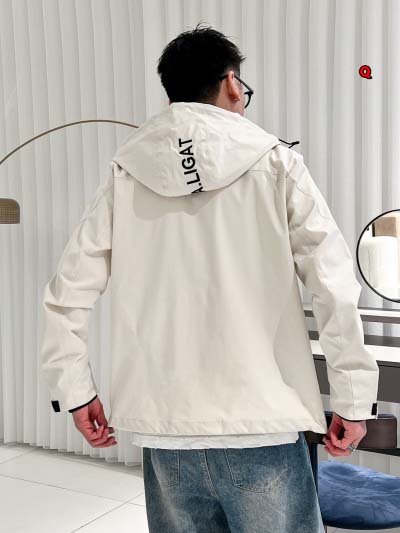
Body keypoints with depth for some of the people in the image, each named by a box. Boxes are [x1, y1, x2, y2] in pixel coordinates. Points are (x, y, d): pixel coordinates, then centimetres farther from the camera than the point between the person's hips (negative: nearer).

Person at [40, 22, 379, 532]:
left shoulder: (125, 177, 4)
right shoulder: (275, 165, -2)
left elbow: (65, 294, 4)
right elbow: (337, 288, -7)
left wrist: (75, 390, 13)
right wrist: (354, 399, 1)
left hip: (164, 431, 3)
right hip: (261, 428, -3)